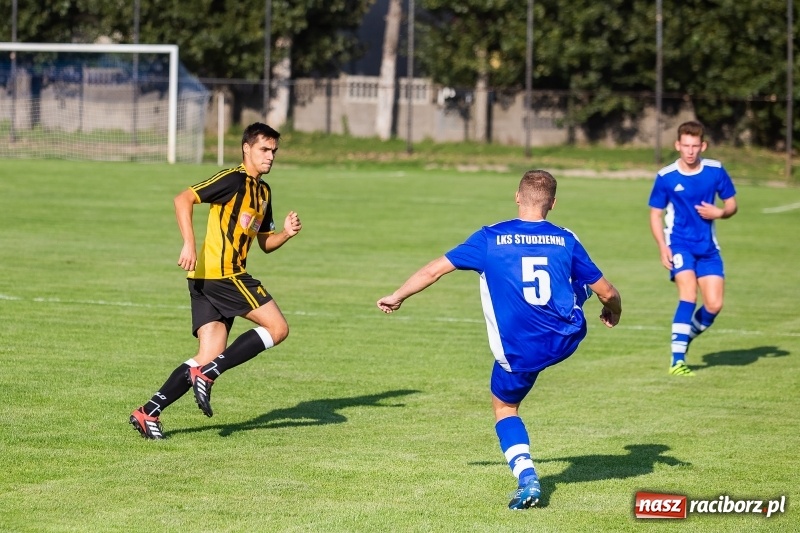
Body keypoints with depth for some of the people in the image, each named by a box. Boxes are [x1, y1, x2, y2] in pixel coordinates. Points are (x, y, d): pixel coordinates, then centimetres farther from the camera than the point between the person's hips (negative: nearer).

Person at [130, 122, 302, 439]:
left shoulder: (263, 192, 21)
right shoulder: (234, 180, -7)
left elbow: (265, 244, 28)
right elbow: (183, 199, -16)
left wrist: (287, 233, 7)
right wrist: (189, 244, -25)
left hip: (207, 281, 9)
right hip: (220, 273, -9)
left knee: (210, 356, 2)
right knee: (277, 328, -8)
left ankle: (149, 412, -2)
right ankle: (207, 373, -11)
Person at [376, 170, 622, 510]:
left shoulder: (490, 238, -7)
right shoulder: (565, 240, -4)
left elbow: (435, 269, -3)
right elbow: (606, 293, 2)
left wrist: (397, 298, 13)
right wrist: (612, 313, 26)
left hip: (517, 353, -2)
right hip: (566, 341, 2)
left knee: (504, 408, 22)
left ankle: (527, 478, 3)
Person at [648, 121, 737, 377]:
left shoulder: (716, 171, -2)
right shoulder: (665, 177, -7)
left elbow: (731, 205, 9)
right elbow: (656, 214, 2)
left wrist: (720, 212, -15)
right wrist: (663, 247, -11)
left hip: (708, 246, 3)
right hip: (679, 244, -3)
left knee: (714, 305, -3)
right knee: (688, 294, -23)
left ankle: (686, 337, 28)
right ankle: (677, 360, -21)